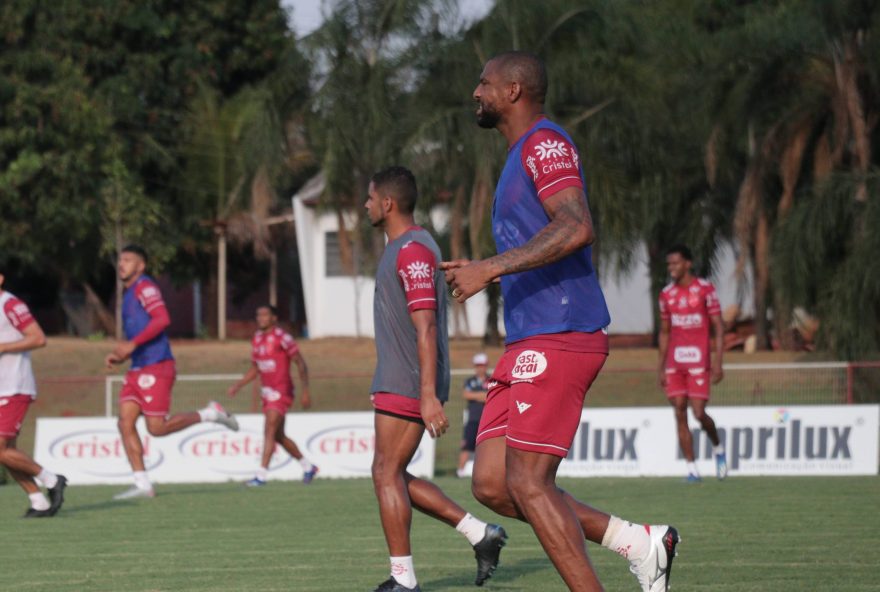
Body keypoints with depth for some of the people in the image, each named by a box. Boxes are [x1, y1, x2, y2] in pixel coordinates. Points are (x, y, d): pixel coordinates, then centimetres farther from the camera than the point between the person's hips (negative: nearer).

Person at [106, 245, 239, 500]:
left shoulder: (144, 287, -6)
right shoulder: (129, 294, 22)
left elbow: (162, 319, -22)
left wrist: (132, 344, -24)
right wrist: (119, 356, 13)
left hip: (155, 368, -9)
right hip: (137, 371, 9)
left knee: (156, 427, -10)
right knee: (125, 423, -3)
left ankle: (211, 414, 7)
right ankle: (142, 484, -4)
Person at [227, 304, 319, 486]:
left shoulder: (282, 338, -12)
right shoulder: (257, 339, 11)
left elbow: (301, 364, -11)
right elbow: (254, 369, 21)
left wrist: (305, 391, -17)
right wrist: (238, 386, 9)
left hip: (281, 391, -8)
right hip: (268, 392, 8)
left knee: (269, 431, -16)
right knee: (278, 436, 14)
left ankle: (261, 475, -18)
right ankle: (307, 467, 29)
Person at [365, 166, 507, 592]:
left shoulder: (413, 251, -16)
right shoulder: (403, 249, 18)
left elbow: (426, 327, -22)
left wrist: (428, 394, -27)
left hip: (407, 386, -10)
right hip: (397, 382, 10)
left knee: (387, 473, -7)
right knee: (393, 477, 11)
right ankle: (479, 534, 10)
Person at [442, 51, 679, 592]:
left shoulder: (546, 143, -8)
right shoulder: (524, 156, 24)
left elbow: (576, 229, -25)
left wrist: (490, 269, -24)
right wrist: (486, 273, 24)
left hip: (558, 339, -10)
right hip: (529, 345, 10)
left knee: (527, 484, -13)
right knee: (491, 485, 4)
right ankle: (640, 543, 7)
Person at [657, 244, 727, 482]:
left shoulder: (705, 289, -3)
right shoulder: (667, 294, 10)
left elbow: (718, 327, -3)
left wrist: (718, 362, -11)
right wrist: (661, 367, 13)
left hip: (699, 362, -4)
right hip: (674, 363, 4)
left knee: (699, 413, -9)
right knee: (680, 414, -2)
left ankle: (718, 448, 21)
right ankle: (692, 469, 1)